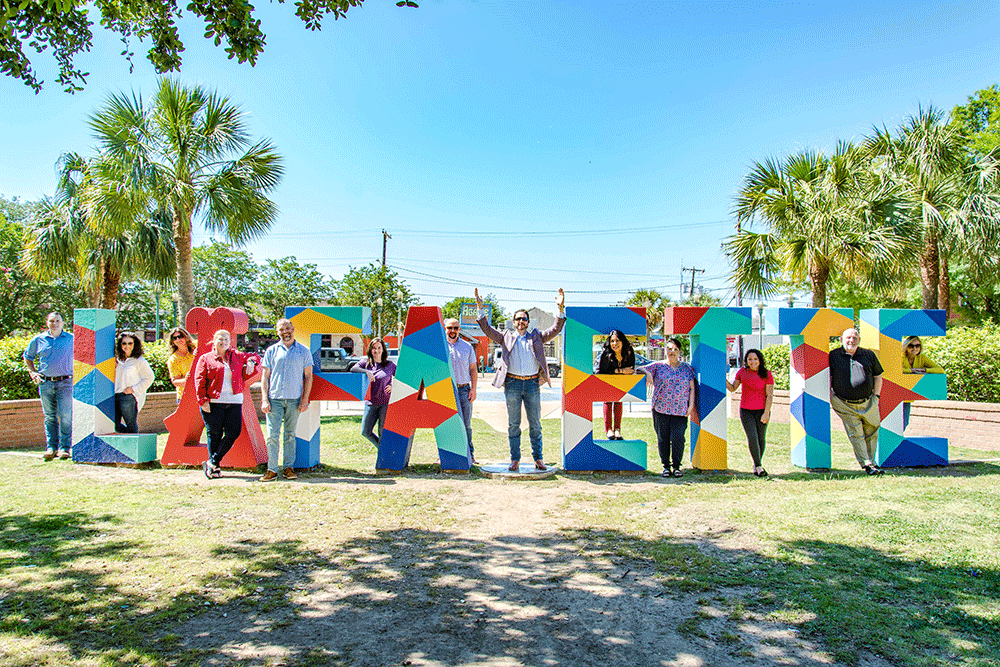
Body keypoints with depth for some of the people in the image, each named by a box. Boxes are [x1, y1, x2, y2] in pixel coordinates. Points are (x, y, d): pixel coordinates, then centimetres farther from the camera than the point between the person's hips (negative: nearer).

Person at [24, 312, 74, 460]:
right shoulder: (38, 340, 10)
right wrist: (32, 372, 8)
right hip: (45, 383, 2)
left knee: (66, 416, -6)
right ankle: (51, 448, 8)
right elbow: (28, 357, 23)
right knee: (50, 416, 4)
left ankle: (65, 448, -2)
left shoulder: (72, 339, 6)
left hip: (65, 383, -2)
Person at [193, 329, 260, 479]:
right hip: (213, 402, -3)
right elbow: (199, 381, 2)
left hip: (234, 401, 3)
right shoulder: (205, 359, 8)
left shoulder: (237, 356, 17)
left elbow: (255, 357, 29)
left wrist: (251, 361, 4)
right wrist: (203, 400, -8)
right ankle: (213, 467, 11)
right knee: (214, 434, 0)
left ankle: (212, 462, 6)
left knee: (234, 432, -7)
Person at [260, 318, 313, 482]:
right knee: (272, 435, -4)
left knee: (290, 434, 7)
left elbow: (308, 376, 6)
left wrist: (305, 399, -2)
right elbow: (265, 376, 8)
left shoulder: (303, 351, 6)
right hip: (274, 399, 0)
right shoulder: (271, 351, 8)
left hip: (294, 399, 0)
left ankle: (288, 467, 14)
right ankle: (272, 470, 0)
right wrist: (264, 399, -2)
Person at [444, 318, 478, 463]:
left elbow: (473, 370, 12)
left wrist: (473, 389, 2)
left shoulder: (467, 347, 10)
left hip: (464, 390, 1)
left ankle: (469, 455, 13)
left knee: (466, 425, 4)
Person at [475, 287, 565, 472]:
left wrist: (561, 309, -7)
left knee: (535, 424, 4)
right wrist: (481, 308, -4)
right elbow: (487, 329, 6)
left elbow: (555, 330, 6)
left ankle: (538, 459, 12)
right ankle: (515, 460, 10)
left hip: (532, 383, 1)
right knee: (513, 424, 4)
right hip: (512, 383, 0)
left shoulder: (537, 337, 13)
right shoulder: (506, 338, 12)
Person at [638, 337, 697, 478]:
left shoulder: (687, 368, 12)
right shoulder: (658, 366, 8)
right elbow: (639, 369, 4)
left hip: (680, 410, 0)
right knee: (663, 438, 3)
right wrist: (647, 372, -17)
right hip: (661, 409, 0)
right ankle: (666, 466, 13)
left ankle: (676, 466, 6)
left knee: (678, 437, -8)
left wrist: (691, 406, 1)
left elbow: (691, 389, 10)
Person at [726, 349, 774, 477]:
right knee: (752, 437, -10)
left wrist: (766, 413, -11)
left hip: (761, 410, -1)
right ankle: (758, 466, -2)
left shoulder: (767, 374, -3)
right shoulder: (742, 372, 4)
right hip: (746, 410, 1)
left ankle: (756, 466, 20)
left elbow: (769, 395, -5)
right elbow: (732, 388, 11)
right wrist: (724, 379, -5)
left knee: (760, 438, 4)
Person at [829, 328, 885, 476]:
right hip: (845, 405, -3)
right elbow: (827, 379, 5)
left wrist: (876, 396, 8)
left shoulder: (869, 355, 8)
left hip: (868, 403, 3)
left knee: (872, 432, 11)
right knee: (856, 434, -4)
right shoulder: (833, 356, 1)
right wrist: (831, 398, -1)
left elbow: (878, 376, 16)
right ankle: (867, 465, 2)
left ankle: (871, 460, 27)